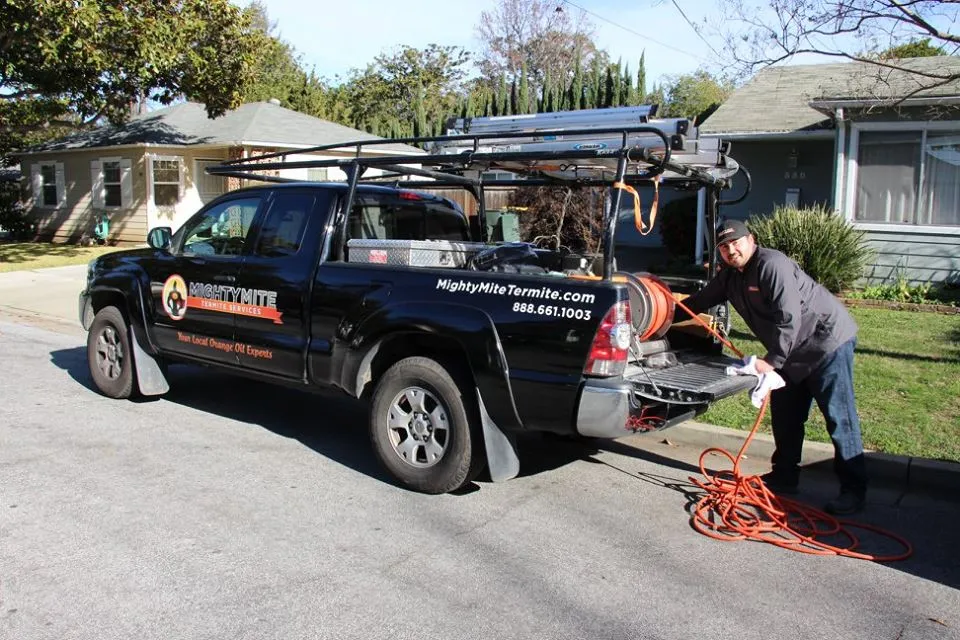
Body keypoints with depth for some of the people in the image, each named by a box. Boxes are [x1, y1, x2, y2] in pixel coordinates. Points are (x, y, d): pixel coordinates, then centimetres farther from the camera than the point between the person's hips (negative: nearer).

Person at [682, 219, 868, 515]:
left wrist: (772, 360, -26)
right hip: (791, 351, 10)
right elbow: (701, 301, 20)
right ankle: (785, 476, 25)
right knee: (785, 415, 13)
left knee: (839, 416, -7)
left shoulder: (772, 265, -22)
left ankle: (853, 490, -2)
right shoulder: (730, 276, 7)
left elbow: (789, 318, -26)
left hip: (828, 340, -10)